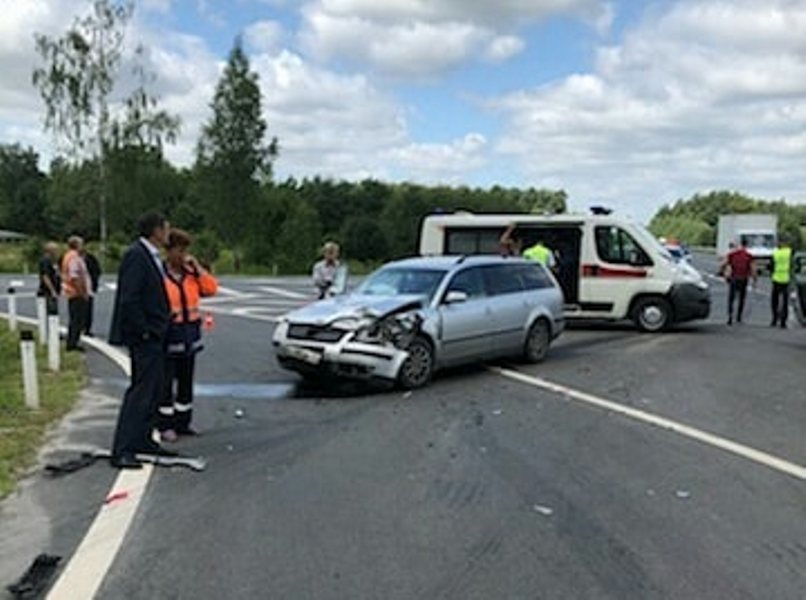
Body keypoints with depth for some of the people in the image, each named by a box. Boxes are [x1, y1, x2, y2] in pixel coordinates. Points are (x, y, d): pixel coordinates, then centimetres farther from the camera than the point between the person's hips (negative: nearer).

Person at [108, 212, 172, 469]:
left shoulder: (152, 256, 13)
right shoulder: (136, 256, -17)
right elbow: (129, 299, -23)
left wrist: (162, 325, 12)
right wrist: (143, 331, -18)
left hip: (155, 336, 10)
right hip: (144, 337, -10)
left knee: (154, 390, 16)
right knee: (140, 391, -9)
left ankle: (143, 439, 27)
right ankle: (122, 451, -5)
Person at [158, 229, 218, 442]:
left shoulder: (191, 273, 8)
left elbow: (211, 289, 0)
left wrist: (198, 268, -6)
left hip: (190, 333, 6)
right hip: (169, 333, -6)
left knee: (186, 380, 13)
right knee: (166, 382, -3)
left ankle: (183, 422, 23)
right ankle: (165, 426, 5)